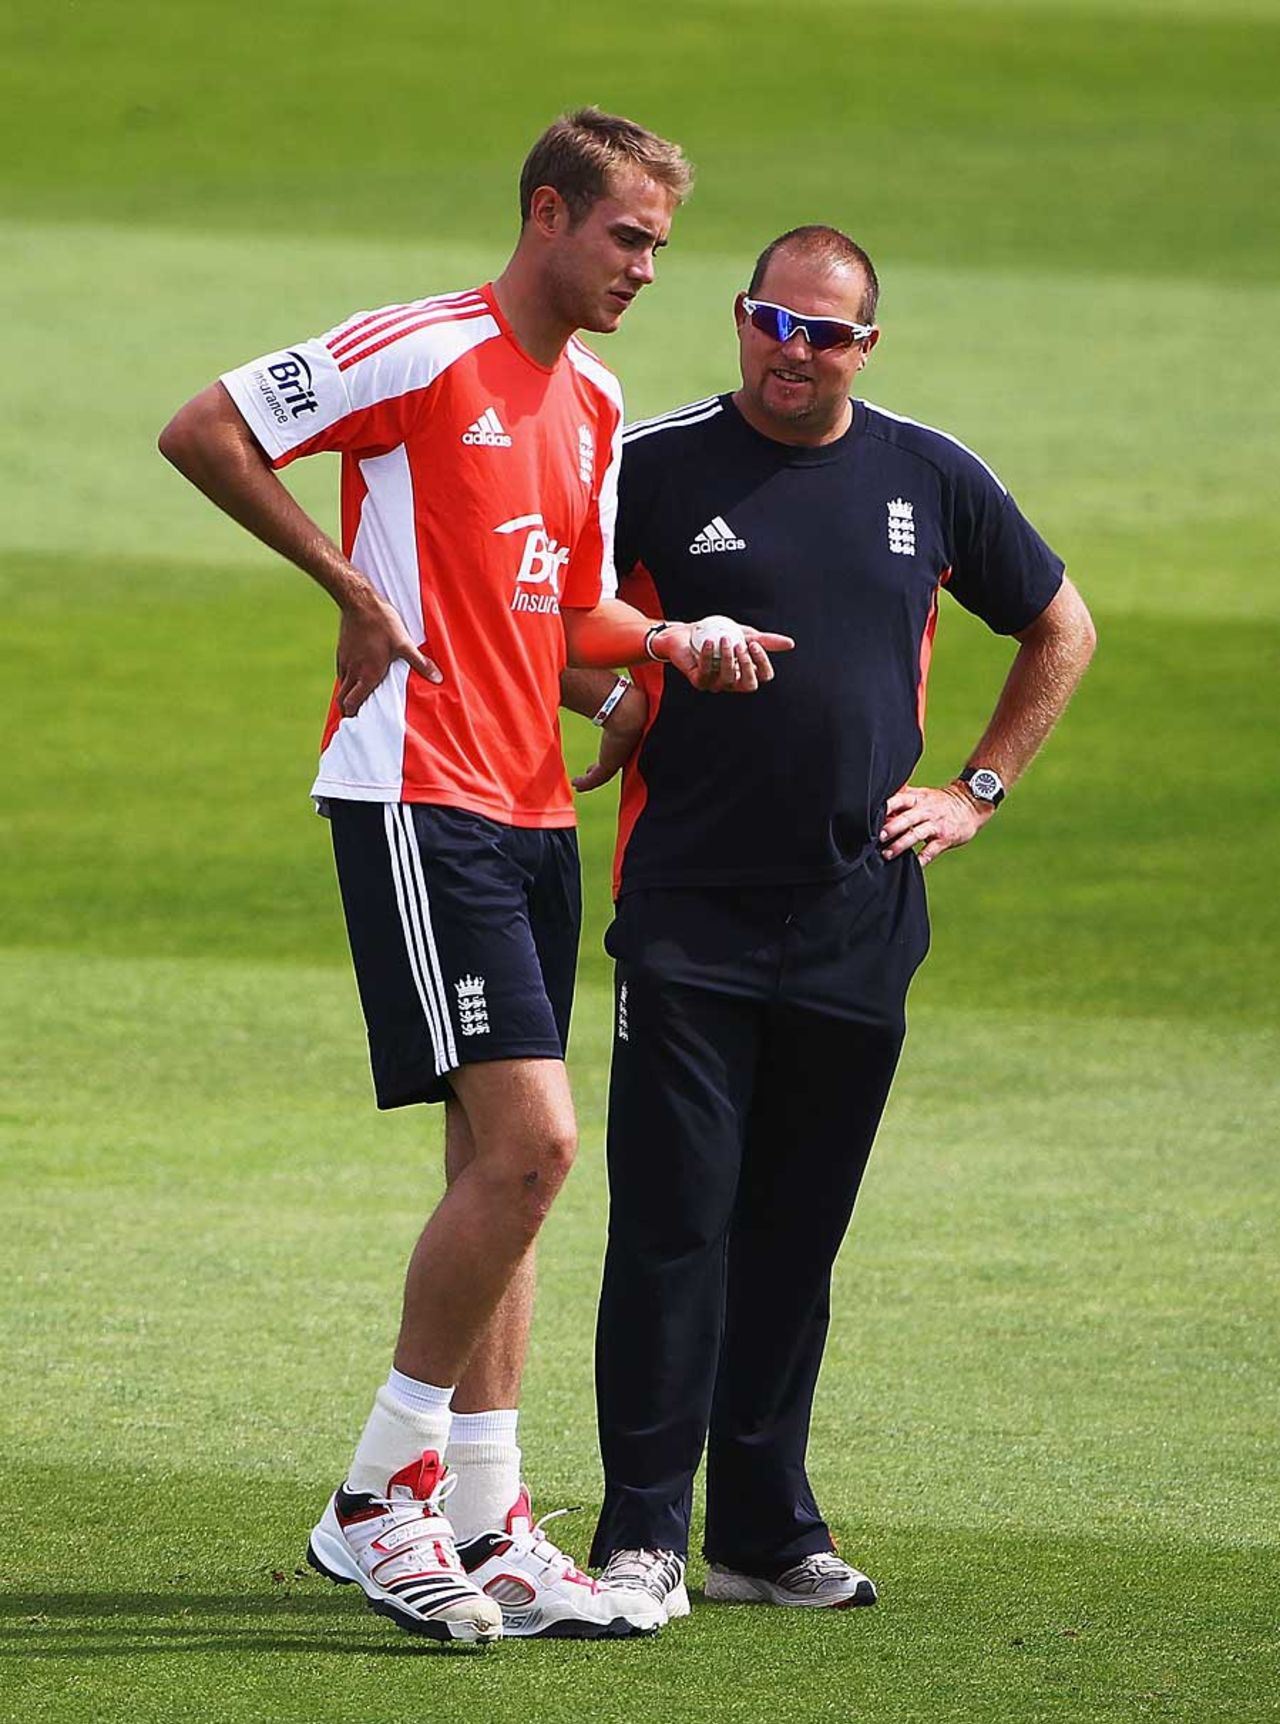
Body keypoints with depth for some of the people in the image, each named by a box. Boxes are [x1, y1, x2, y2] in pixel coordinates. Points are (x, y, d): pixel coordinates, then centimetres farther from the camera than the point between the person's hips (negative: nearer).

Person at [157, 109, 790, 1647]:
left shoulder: (594, 404, 16)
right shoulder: (428, 353, -10)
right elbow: (200, 434, -10)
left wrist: (672, 641, 1)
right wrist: (355, 590, -9)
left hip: (530, 812, 9)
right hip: (415, 799, -9)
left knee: (499, 1168, 8)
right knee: (526, 1142, -16)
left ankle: (484, 1526, 11)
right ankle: (378, 1502, -7)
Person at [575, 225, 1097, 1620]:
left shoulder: (929, 480, 8)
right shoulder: (655, 468, -2)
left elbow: (1060, 629, 21)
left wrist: (977, 790, 14)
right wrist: (611, 731, -8)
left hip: (858, 919, 3)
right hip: (687, 915, -3)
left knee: (795, 1236, 8)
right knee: (673, 1223, -8)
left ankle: (767, 1530, 15)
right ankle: (642, 1530, -5)